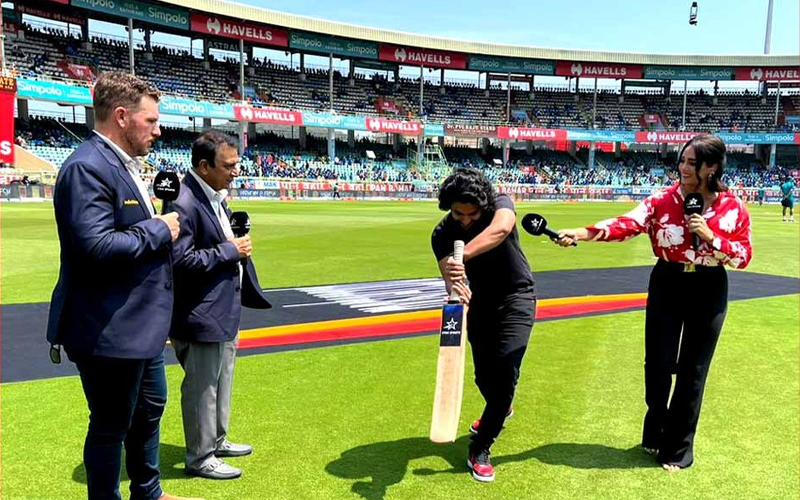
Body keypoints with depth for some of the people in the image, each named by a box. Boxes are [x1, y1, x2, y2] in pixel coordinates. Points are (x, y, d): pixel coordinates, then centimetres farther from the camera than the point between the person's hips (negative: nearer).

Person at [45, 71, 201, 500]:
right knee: (111, 427, 7)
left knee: (149, 409, 24)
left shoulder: (123, 163, 11)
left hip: (141, 324, 11)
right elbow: (96, 245, -30)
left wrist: (162, 221, 2)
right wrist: (159, 230, -18)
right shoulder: (87, 167, -21)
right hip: (109, 332, -11)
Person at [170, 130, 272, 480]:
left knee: (221, 382, 22)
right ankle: (200, 458, 21)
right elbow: (181, 260, -27)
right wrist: (230, 250, -20)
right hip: (201, 316, -10)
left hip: (225, 310, 10)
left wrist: (236, 240, 4)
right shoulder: (185, 203, -23)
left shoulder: (216, 196, 9)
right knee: (201, 388, 5)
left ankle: (217, 441, 39)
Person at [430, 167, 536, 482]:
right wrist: (454, 287, -54)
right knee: (484, 376, 12)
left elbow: (500, 228, -47)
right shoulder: (442, 234, -16)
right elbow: (449, 273, -29)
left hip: (516, 297, -3)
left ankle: (480, 448, 0)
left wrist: (461, 257, -59)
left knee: (505, 372, -15)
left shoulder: (501, 204, -23)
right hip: (479, 304, 3)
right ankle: (500, 410, 47)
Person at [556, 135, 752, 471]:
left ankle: (678, 447, 22)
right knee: (658, 363, 4)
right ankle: (655, 434, 30)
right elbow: (628, 224, -23)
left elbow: (744, 256, -3)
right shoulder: (663, 200, -8)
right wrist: (582, 233, -38)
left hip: (709, 290, 0)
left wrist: (710, 236, -20)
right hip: (667, 285, 0)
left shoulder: (734, 208, -5)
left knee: (693, 370, 7)